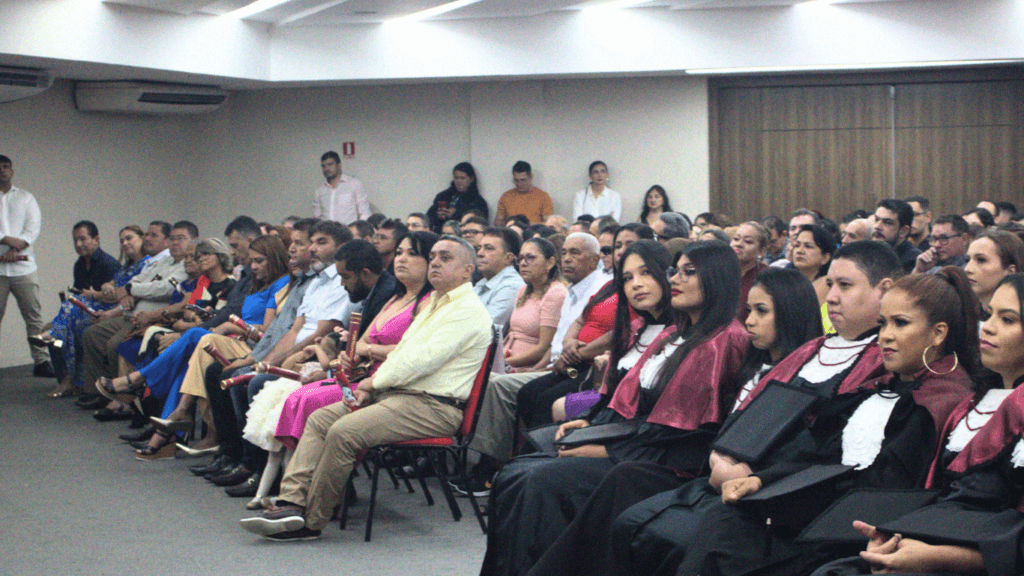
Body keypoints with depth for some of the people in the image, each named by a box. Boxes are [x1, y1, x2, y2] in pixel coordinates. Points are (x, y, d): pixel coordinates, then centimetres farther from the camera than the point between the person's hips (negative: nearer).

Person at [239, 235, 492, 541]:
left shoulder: (467, 310, -11)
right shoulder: (433, 304, 23)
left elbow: (423, 359, -18)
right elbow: (402, 352, 22)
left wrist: (375, 381, -6)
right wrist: (370, 387, 4)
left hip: (434, 407, -10)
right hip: (398, 394, 10)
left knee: (343, 432, -25)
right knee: (319, 419, -2)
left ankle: (310, 522, -14)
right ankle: (293, 502, -12)